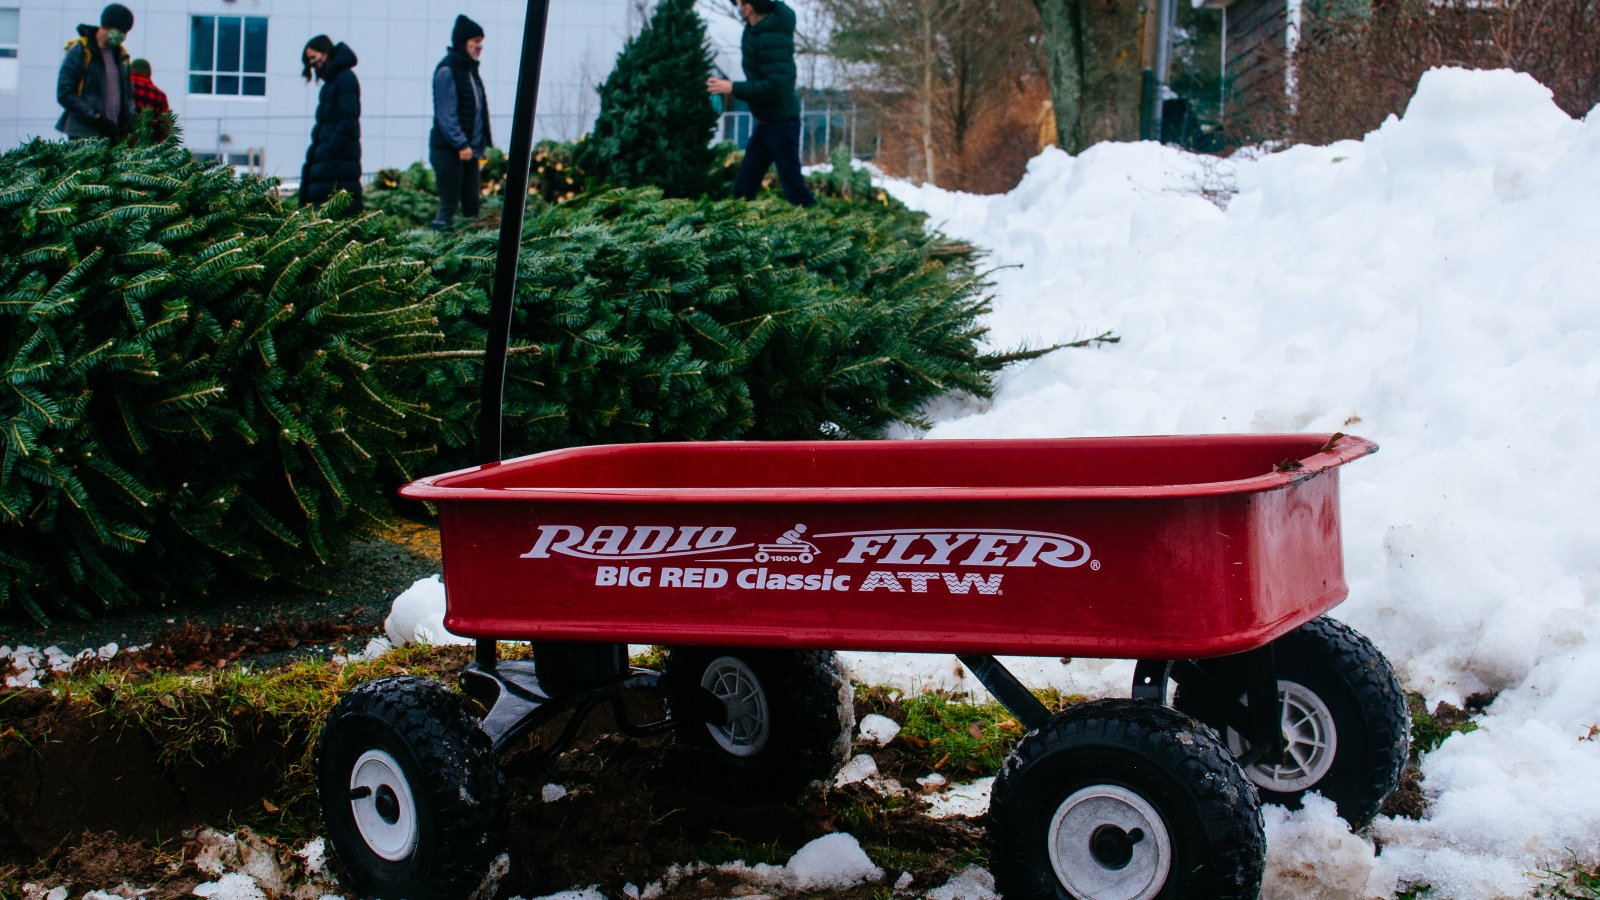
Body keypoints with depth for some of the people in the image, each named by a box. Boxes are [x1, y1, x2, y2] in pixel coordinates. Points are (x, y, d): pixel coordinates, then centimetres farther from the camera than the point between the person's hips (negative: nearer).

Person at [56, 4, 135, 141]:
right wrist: (95, 118, -16)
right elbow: (65, 94, -9)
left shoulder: (121, 55, 15)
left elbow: (128, 93, 24)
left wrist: (128, 122, 5)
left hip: (114, 134, 6)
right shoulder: (79, 51, -4)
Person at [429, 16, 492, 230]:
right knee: (449, 206, -6)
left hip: (469, 149, 9)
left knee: (472, 204, 9)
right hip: (448, 149, -8)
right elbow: (446, 114, -17)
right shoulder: (447, 70, -12)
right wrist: (461, 144, -22)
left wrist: (481, 142, 13)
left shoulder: (469, 68, 15)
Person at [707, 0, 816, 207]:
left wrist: (733, 88, -26)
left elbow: (775, 87, -32)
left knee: (793, 185, -4)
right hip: (765, 120, 10)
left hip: (781, 122, -10)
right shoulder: (757, 26, 0)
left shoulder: (772, 39, -27)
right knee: (744, 185, 17)